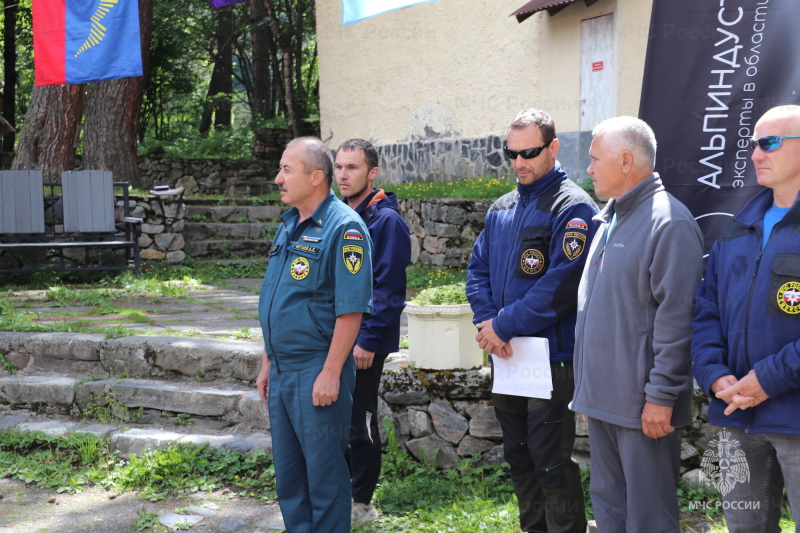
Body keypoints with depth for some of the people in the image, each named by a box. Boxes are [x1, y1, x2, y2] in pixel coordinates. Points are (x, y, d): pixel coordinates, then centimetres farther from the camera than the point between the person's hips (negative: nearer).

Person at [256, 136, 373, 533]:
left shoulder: (343, 228, -14)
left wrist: (330, 374, -20)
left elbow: (350, 310, -18)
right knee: (287, 471, 16)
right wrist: (267, 363, 17)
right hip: (282, 371, 8)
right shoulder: (289, 225, 12)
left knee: (324, 474, 3)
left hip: (317, 372, -8)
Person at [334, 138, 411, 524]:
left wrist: (368, 340, -20)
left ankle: (360, 502, 16)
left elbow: (387, 288, -17)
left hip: (363, 344, -7)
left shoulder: (386, 221, -12)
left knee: (360, 422, 3)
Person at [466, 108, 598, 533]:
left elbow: (559, 286, -21)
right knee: (518, 456, 18)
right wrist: (488, 323, -7)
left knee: (552, 464, -1)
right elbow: (478, 270, 11)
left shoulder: (572, 209, -12)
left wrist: (503, 325, -17)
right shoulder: (500, 210, 12)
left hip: (551, 358, -8)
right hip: (505, 356, 8)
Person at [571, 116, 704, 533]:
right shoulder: (609, 219, 14)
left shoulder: (669, 223, -14)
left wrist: (661, 396, -20)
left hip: (642, 405, -9)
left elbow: (676, 317, -19)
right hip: (600, 398, 9)